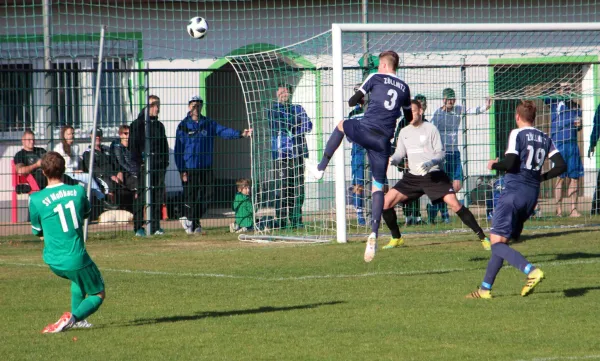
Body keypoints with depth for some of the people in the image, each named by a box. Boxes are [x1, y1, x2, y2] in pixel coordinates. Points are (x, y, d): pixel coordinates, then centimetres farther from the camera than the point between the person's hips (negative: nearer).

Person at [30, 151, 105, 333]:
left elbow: (37, 231, 4)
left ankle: (77, 318, 27)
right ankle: (73, 317, -12)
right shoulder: (78, 191, -6)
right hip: (76, 257, -3)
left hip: (53, 261, 3)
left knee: (80, 278, 35)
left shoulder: (36, 199, -9)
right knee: (98, 294, 15)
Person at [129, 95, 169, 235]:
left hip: (159, 166, 6)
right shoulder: (138, 124, -2)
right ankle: (139, 227, -7)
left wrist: (165, 162, 12)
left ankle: (155, 226, 10)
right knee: (143, 195, -8)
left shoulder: (159, 125, 18)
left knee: (158, 196, 5)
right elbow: (133, 145, -6)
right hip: (145, 165, -6)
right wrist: (138, 163, -14)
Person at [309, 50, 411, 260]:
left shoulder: (375, 78, 6)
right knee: (378, 187, 6)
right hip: (384, 141, 3)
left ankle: (321, 168, 32)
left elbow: (353, 101, 10)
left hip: (365, 131, -3)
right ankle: (374, 233, -11)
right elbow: (409, 118, 27)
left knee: (341, 125, 32)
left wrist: (354, 101, 34)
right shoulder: (404, 88, 16)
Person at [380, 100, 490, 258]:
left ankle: (482, 237, -14)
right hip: (413, 177, 5)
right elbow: (399, 155, 15)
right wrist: (392, 160, -9)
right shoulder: (404, 132, 10)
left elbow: (440, 153, -7)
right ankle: (396, 239, 14)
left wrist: (431, 163, -28)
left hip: (433, 175, -5)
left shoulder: (430, 129, -5)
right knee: (386, 202, -6)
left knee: (454, 203, -21)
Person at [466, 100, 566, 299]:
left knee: (497, 242, -10)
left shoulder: (517, 134, -7)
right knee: (501, 242, 16)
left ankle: (532, 271, -31)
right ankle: (485, 288, 18)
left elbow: (510, 163, -17)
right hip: (533, 194, 7)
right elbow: (561, 165, 4)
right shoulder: (545, 139, 11)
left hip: (514, 191, -7)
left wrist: (494, 165, 3)